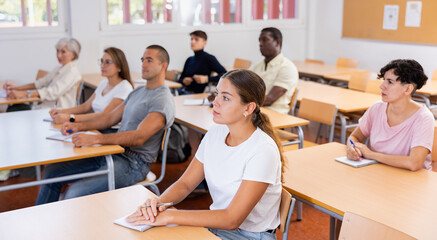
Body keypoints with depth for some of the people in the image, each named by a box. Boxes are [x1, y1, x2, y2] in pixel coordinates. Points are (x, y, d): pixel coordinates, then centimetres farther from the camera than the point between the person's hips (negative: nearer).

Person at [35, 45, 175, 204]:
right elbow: (111, 117, 21)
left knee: (75, 194, -26)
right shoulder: (137, 92, 19)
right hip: (111, 153, 9)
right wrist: (78, 126, 5)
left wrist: (95, 139, -31)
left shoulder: (163, 100, -13)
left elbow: (139, 137, -25)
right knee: (51, 171, 7)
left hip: (133, 163, -9)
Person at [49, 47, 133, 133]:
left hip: (112, 131, -7)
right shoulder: (103, 83, 15)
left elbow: (105, 116, -21)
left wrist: (70, 118, -26)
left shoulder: (124, 87, -12)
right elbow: (85, 107, 15)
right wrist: (62, 111, -3)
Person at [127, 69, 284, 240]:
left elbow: (232, 220, -24)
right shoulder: (215, 134, -1)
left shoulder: (263, 150, -23)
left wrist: (168, 216, -27)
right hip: (216, 224, 6)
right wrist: (157, 202, -17)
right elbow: (185, 184, 4)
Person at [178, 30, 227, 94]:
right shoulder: (189, 60, 15)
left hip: (195, 94, -7)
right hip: (182, 91, 7)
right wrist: (183, 81, -2)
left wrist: (207, 79, -22)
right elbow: (180, 79, 22)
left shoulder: (208, 58, -3)